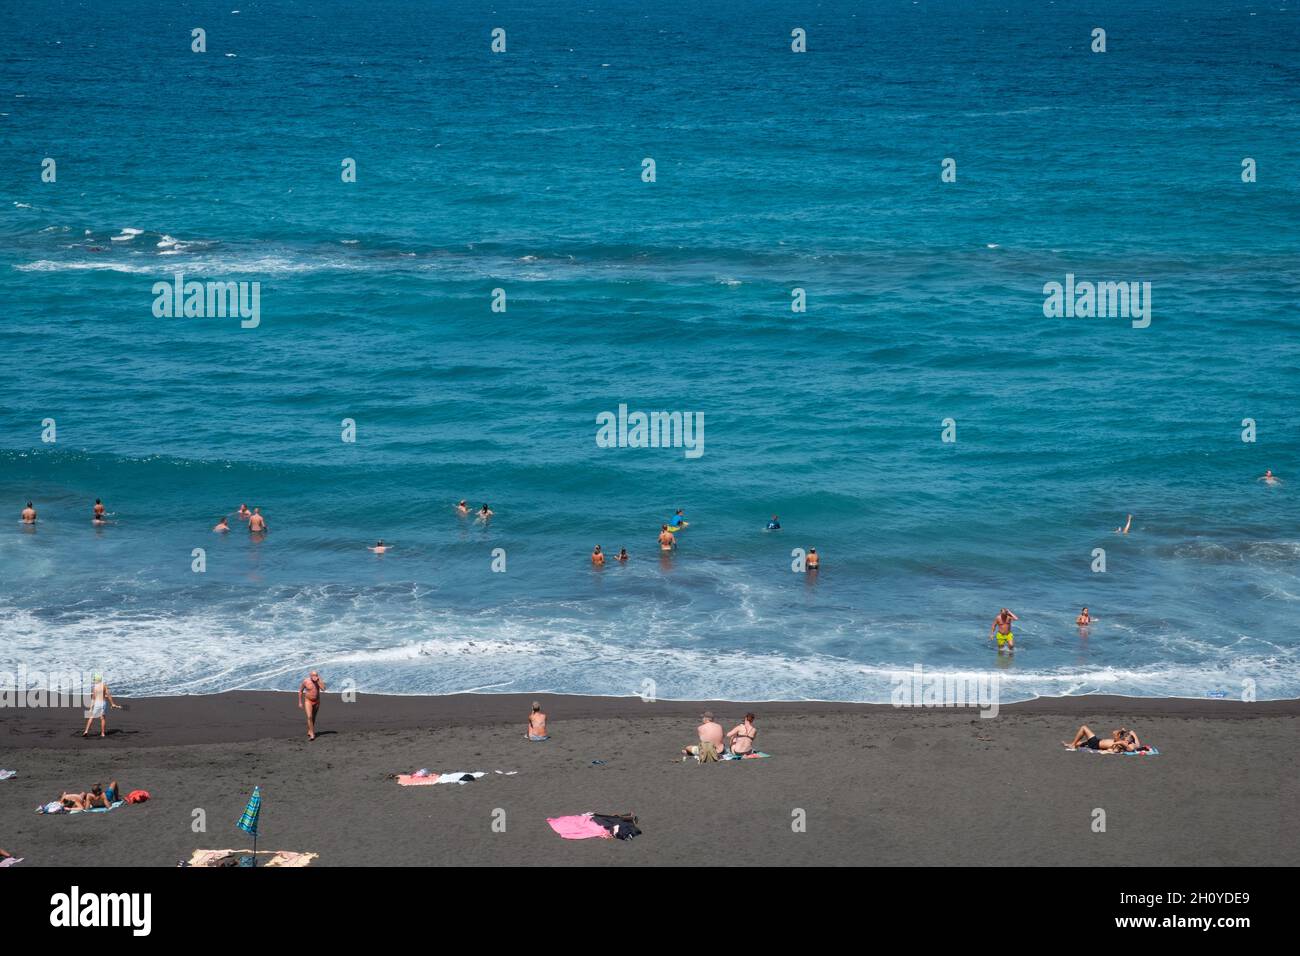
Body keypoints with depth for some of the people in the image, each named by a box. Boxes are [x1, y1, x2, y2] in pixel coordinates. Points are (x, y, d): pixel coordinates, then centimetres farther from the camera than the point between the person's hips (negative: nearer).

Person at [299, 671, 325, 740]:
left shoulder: (319, 681, -11)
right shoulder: (305, 681, -15)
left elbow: (323, 689, -27)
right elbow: (300, 691, -3)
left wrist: (318, 681, -30)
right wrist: (300, 703, -3)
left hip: (317, 701, 3)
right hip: (308, 701, -3)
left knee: (313, 718, 16)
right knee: (309, 717, -19)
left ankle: (309, 731, 37)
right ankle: (312, 734, -19)